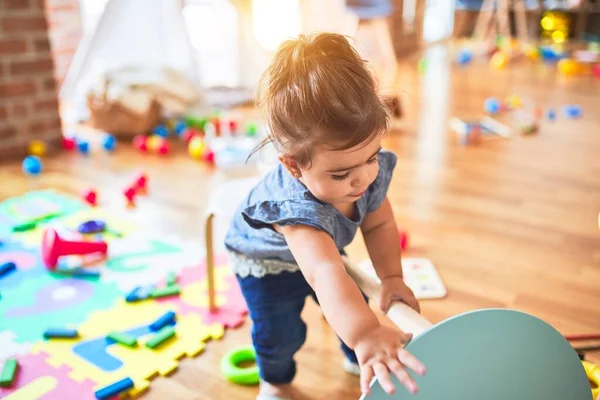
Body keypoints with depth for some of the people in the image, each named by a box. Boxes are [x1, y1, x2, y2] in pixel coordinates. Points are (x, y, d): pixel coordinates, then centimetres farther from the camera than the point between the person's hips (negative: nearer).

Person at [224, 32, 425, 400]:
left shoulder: (372, 170, -29)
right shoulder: (296, 205, -51)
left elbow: (379, 224, -12)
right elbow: (325, 274, -64)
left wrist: (391, 277, -20)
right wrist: (365, 336, -76)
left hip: (323, 248, 6)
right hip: (265, 259, -5)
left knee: (352, 307, 13)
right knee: (279, 332, -4)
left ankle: (357, 361, 46)